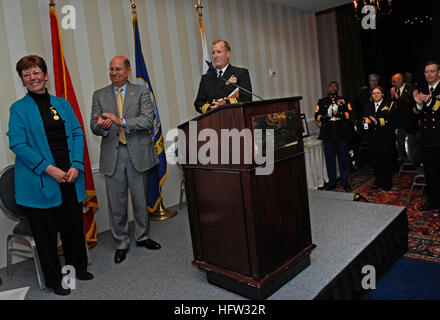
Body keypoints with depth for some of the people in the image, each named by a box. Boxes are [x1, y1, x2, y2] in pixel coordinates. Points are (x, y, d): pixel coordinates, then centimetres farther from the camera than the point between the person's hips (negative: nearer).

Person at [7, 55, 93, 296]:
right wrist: (49, 169, -17)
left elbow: (77, 134, 5)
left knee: (74, 224, 13)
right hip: (40, 181, -3)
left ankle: (78, 266, 36)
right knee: (46, 231, 8)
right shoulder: (19, 109, -1)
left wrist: (76, 165, -8)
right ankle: (54, 279, 27)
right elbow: (17, 144, -9)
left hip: (70, 176, 3)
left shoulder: (63, 104, 9)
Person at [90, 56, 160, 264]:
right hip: (112, 155, 1)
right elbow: (94, 126, 4)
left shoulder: (141, 92, 4)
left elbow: (148, 120, -10)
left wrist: (121, 121, -21)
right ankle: (121, 243, 23)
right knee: (116, 202, 6)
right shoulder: (99, 95, 10)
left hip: (137, 153, -1)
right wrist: (101, 126, -20)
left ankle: (142, 237, 31)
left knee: (141, 199, 11)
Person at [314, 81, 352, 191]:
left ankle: (345, 182, 12)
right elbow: (317, 115, 6)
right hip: (327, 134, 1)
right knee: (329, 158, 4)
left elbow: (349, 113, 1)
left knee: (343, 157, 2)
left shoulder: (344, 101, 13)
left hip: (341, 133, -1)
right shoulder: (322, 102, 15)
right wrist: (323, 117, -16)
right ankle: (331, 182, 15)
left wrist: (340, 114, -19)